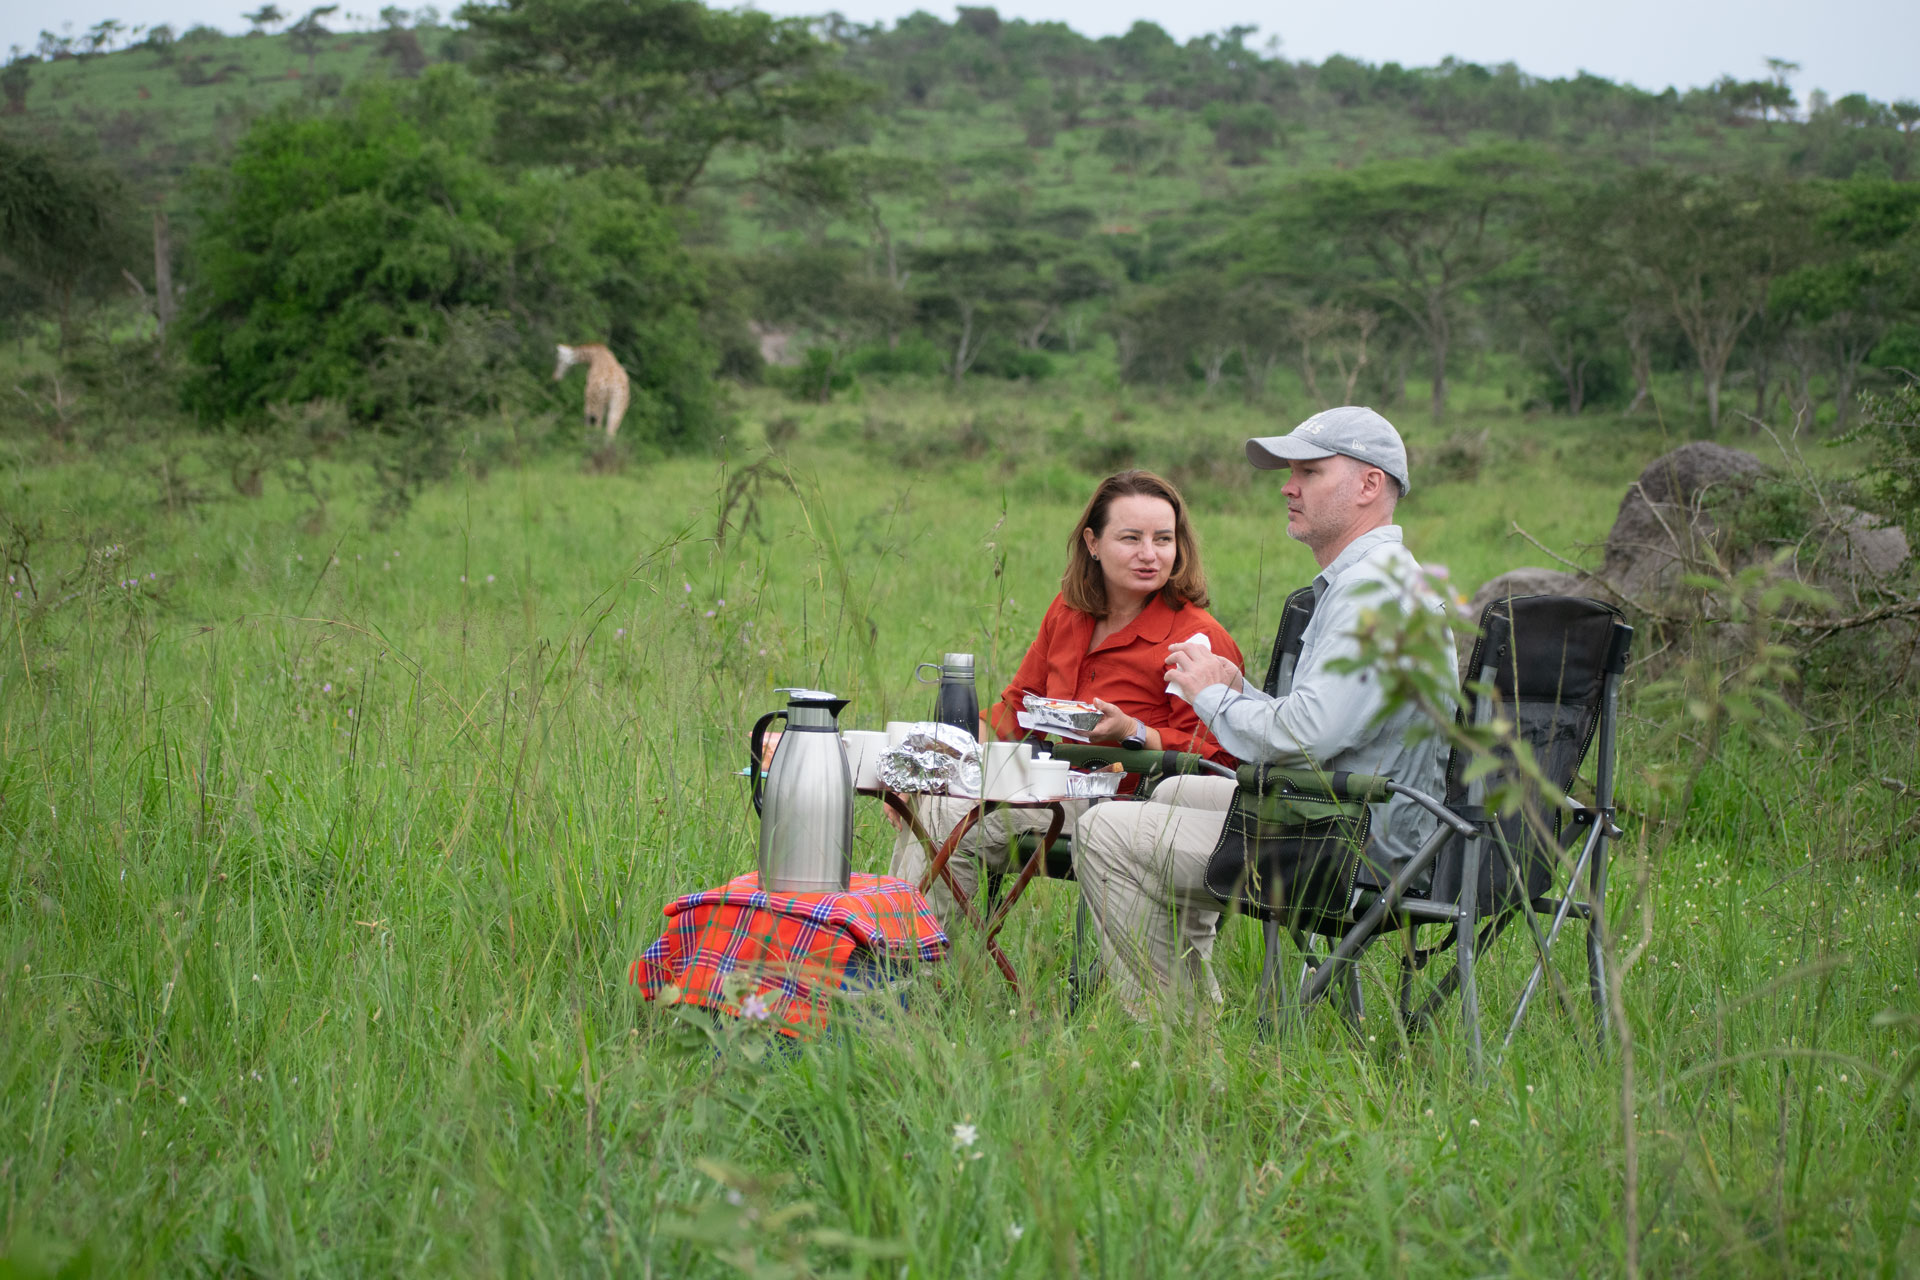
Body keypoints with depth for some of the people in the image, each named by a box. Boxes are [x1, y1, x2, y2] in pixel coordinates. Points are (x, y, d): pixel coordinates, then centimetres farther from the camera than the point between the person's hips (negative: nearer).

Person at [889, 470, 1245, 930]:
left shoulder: (1199, 639, -13)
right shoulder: (1068, 612, 9)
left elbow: (1215, 758, -15)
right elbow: (1018, 705, 17)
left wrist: (1132, 732, -28)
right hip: (1063, 784, 8)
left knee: (952, 820, -19)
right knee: (930, 799, -9)